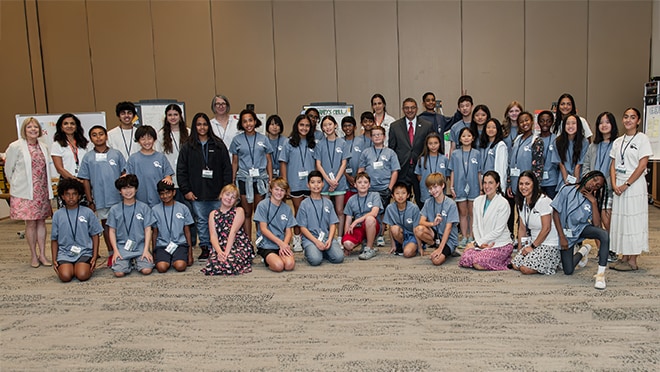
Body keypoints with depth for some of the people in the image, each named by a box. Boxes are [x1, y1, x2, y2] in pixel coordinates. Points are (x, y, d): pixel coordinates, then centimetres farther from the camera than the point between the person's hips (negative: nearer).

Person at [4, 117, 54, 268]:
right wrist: (17, 186, 6)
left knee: (41, 221, 8)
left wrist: (48, 189, 10)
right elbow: (8, 169, 1)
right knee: (31, 223, -1)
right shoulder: (16, 146, -6)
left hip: (42, 192, 5)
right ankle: (34, 256, 11)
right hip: (26, 192, -5)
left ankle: (42, 255, 15)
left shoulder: (43, 147, 10)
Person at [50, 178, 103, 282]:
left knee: (82, 275, -26)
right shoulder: (57, 214, 8)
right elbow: (54, 239, 12)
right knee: (65, 276, -24)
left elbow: (95, 235, 6)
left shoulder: (87, 212, 4)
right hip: (64, 253, 1)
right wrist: (54, 260, 2)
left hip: (84, 251, -1)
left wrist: (95, 256, -3)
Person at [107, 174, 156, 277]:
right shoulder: (114, 209, 5)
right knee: (119, 272, -20)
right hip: (122, 247, 0)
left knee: (146, 270, -20)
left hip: (140, 246, 0)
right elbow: (112, 231, 6)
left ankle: (137, 261, 14)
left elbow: (148, 230, 1)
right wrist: (115, 251, -4)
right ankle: (129, 262, 13)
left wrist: (146, 250, -7)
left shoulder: (144, 207, 2)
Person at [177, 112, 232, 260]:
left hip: (217, 193, -1)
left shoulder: (219, 145, 5)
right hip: (197, 193, 1)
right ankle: (205, 248, 17)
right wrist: (186, 190, -3)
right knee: (201, 221, 7)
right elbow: (181, 170, 5)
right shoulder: (187, 147, 6)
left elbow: (227, 168, 4)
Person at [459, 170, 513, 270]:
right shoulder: (478, 201, 7)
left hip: (500, 244, -5)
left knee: (478, 264, -25)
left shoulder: (503, 203, -12)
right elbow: (475, 225, 7)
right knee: (465, 260, -20)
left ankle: (506, 260, 2)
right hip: (482, 243, 5)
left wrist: (476, 243, -12)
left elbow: (498, 230, -14)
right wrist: (480, 243, -10)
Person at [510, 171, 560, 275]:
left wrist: (532, 246, -13)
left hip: (549, 244, -8)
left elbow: (546, 228, -18)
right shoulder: (522, 202, 6)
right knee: (515, 265, -7)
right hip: (533, 242, 8)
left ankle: (555, 262, 2)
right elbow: (522, 228, 9)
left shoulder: (543, 200, -18)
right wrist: (520, 249, 3)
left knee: (526, 269, -20)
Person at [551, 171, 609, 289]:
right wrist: (562, 237, -12)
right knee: (568, 271, -4)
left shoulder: (593, 199, -1)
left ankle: (601, 274, -24)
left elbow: (596, 224, -11)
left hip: (582, 228, 2)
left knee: (604, 234, -33)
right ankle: (583, 251, 28)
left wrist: (594, 202, -16)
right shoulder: (567, 190, -9)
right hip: (567, 232, -2)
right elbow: (555, 213, -8)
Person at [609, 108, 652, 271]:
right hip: (619, 186, 6)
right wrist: (614, 184, -5)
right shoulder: (618, 141, 12)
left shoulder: (642, 138, -4)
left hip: (635, 185, -6)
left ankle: (633, 261, 4)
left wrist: (626, 184, -14)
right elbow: (613, 165, 10)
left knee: (633, 220, -3)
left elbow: (642, 165, -11)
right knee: (619, 220, 8)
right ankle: (624, 257, 18)